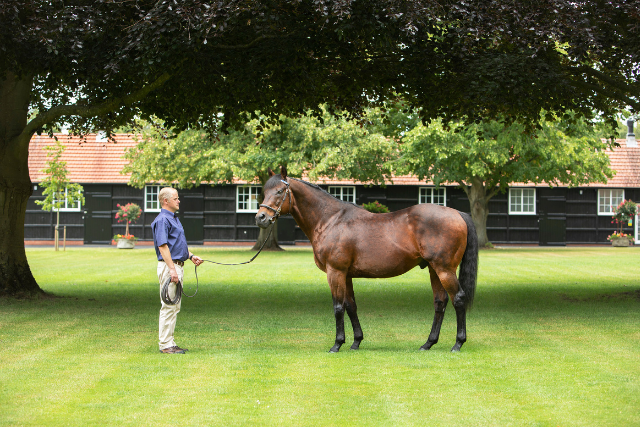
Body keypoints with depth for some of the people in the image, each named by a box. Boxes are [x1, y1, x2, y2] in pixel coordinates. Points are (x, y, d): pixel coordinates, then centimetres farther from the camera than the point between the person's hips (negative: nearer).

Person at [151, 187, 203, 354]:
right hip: (169, 266, -10)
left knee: (175, 306, 12)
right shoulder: (162, 220, -14)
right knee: (168, 306, -8)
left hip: (177, 266, 11)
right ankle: (165, 344, -4)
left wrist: (191, 256, 15)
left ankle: (170, 343, 17)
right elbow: (162, 246, -20)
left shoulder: (174, 218, 18)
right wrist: (172, 269, -24)